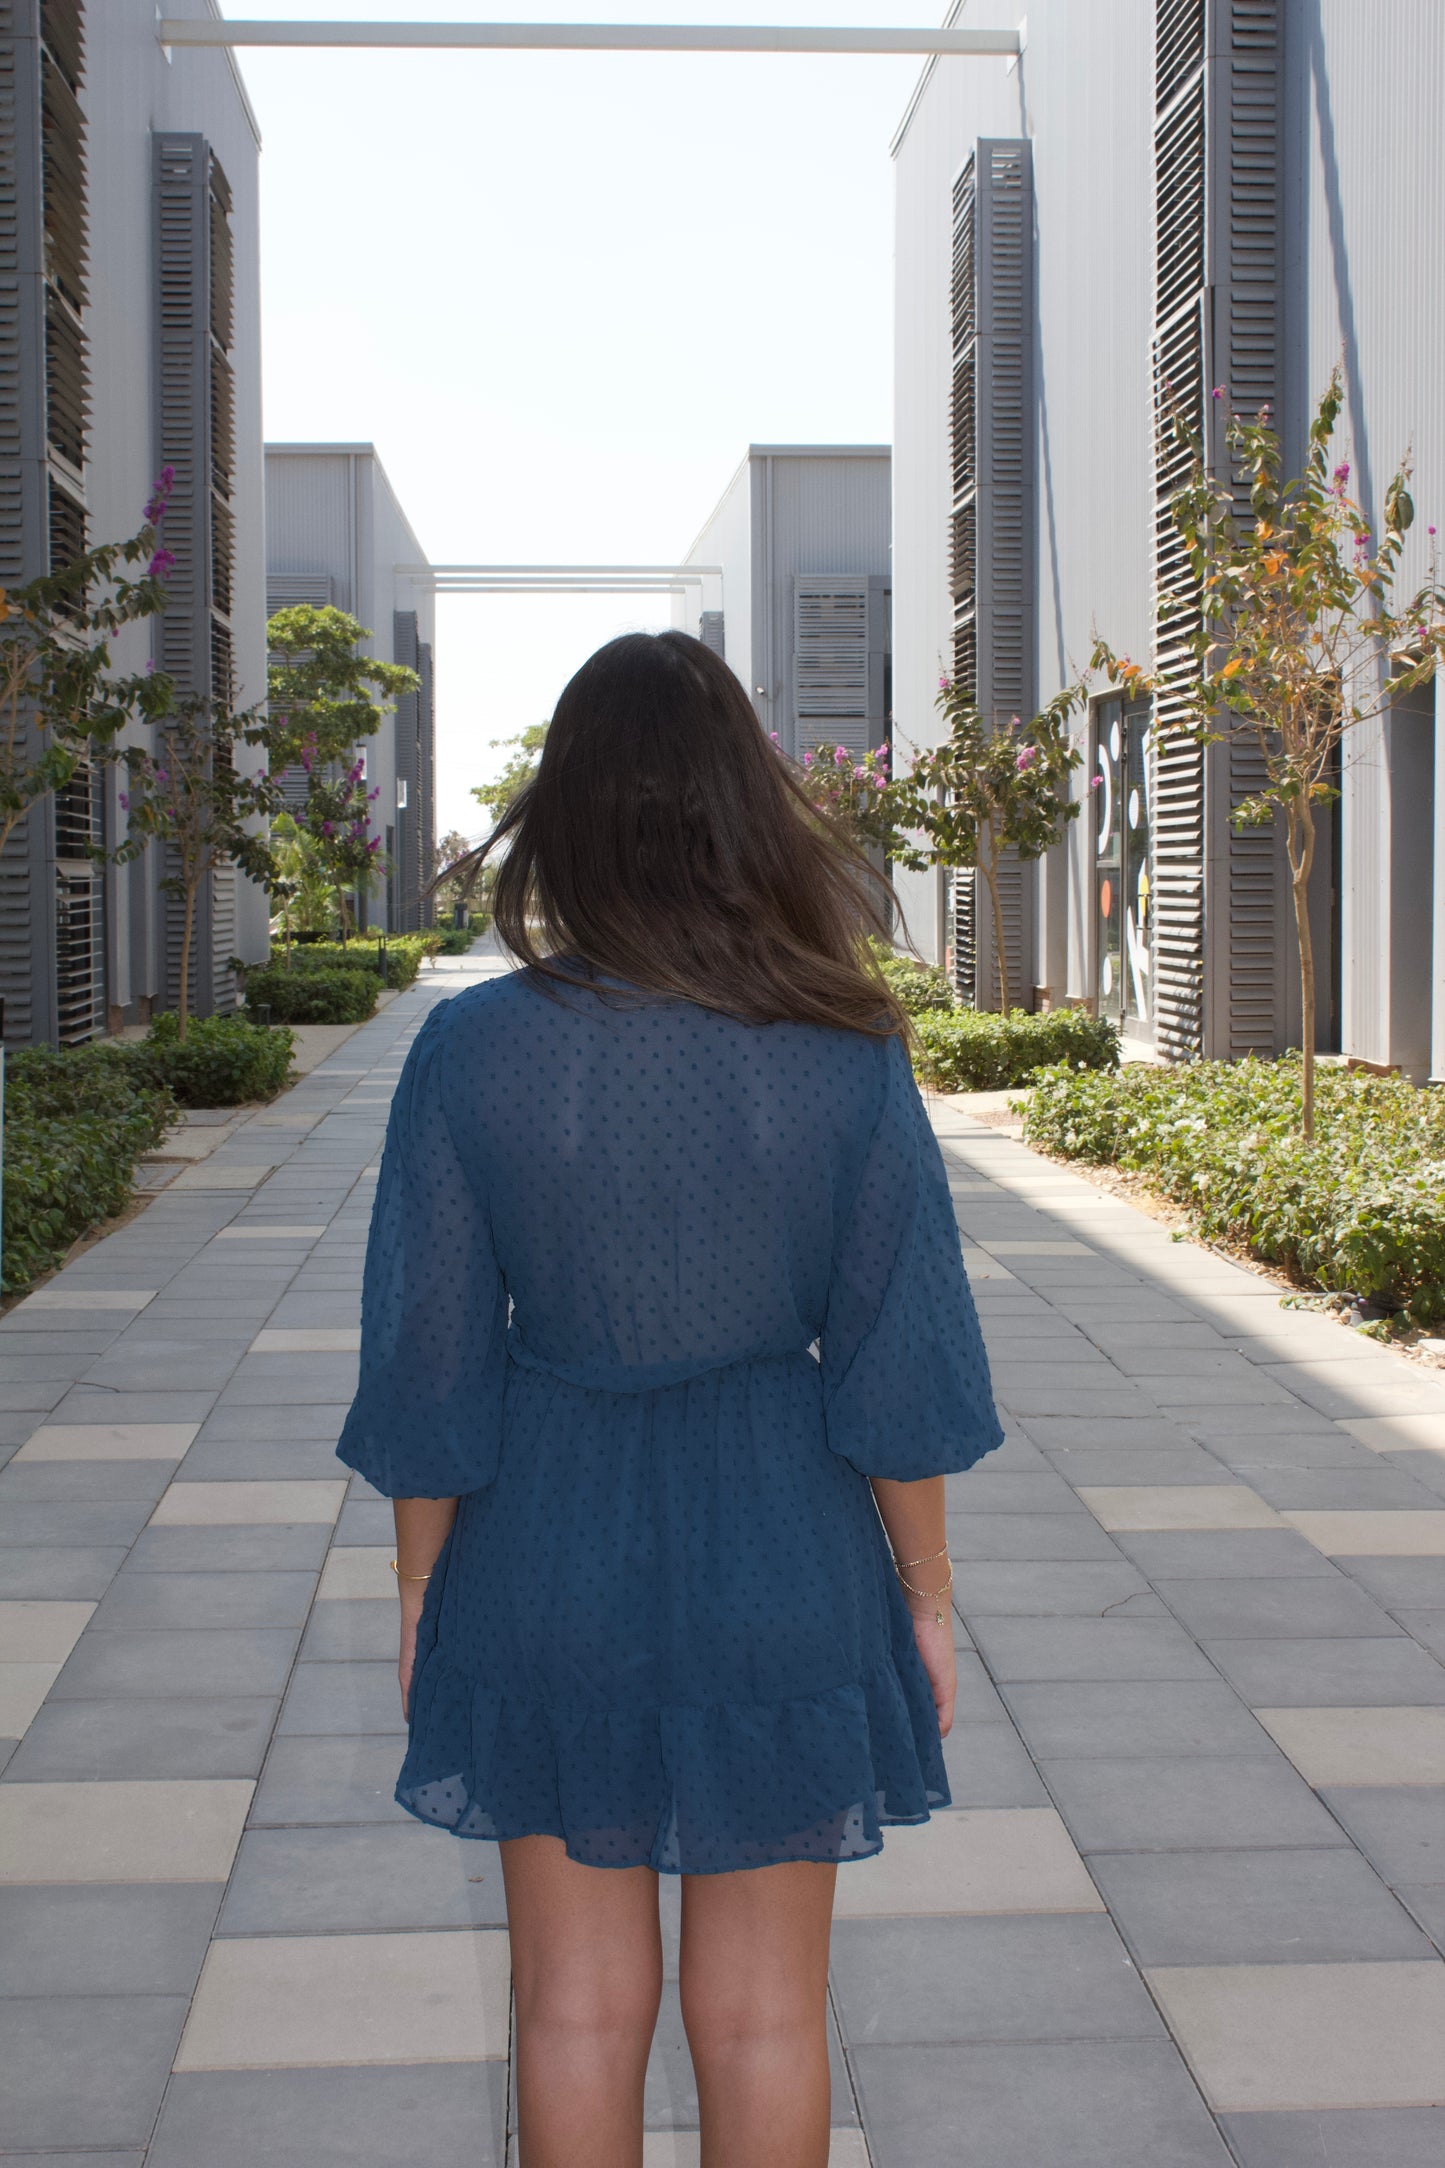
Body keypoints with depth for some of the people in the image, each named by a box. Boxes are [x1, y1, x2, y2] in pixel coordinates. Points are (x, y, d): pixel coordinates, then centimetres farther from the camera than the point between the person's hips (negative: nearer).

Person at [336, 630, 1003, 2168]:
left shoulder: (471, 1050, -12)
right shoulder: (845, 1056, -11)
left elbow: (427, 1370, -6)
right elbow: (901, 1366, -7)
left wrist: (423, 1596, 7)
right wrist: (923, 1594, 6)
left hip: (551, 1553, 0)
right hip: (779, 1551, 0)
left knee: (579, 2005, 15)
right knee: (763, 2015, 14)